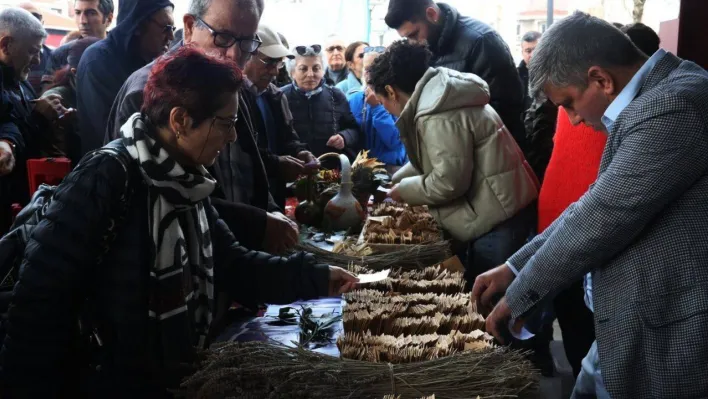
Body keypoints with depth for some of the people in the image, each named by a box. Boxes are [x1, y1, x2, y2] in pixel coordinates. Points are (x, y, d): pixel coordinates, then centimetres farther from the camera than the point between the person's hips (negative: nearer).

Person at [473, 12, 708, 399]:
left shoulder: (670, 108, -25)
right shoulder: (657, 97, 7)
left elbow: (601, 219, -23)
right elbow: (597, 204, 11)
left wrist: (517, 298, -9)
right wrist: (513, 267, 9)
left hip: (661, 341, -9)